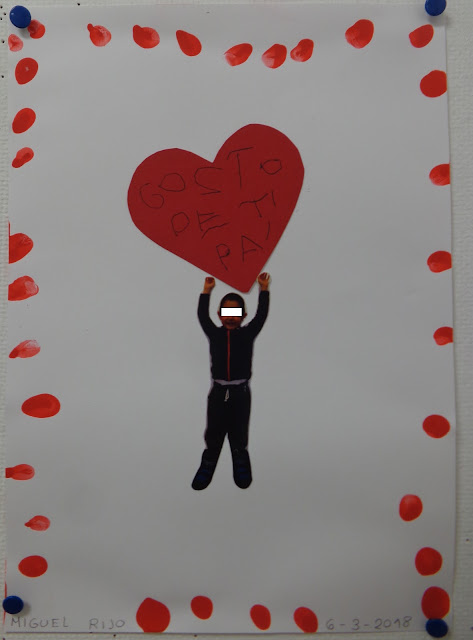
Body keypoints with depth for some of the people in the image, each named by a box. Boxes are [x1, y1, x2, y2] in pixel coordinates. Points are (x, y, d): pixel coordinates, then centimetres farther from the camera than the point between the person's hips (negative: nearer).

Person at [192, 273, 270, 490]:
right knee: (213, 434, 13)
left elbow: (261, 315, -8)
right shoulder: (214, 334, 0)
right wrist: (207, 291, -6)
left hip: (240, 392, -1)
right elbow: (202, 316, -5)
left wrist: (264, 289, -10)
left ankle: (241, 466, 36)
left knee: (239, 435, 15)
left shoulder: (247, 334, -3)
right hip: (218, 392, 1)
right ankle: (207, 466, 30)